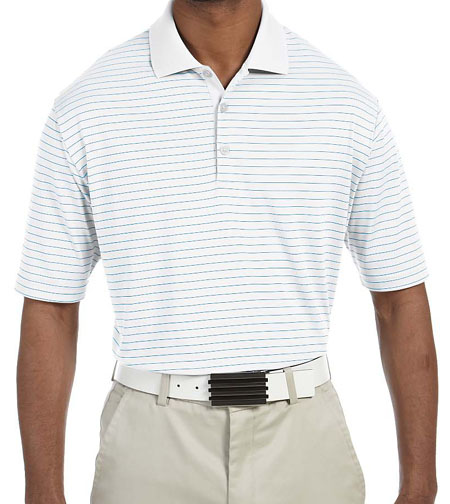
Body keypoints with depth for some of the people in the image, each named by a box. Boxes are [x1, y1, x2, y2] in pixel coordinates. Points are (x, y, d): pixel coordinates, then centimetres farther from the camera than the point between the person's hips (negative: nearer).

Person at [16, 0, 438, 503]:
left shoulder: (349, 105, -2)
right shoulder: (83, 109, -3)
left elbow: (400, 300, 2)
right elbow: (50, 311, 0)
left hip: (304, 443, 1)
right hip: (151, 449, 0)